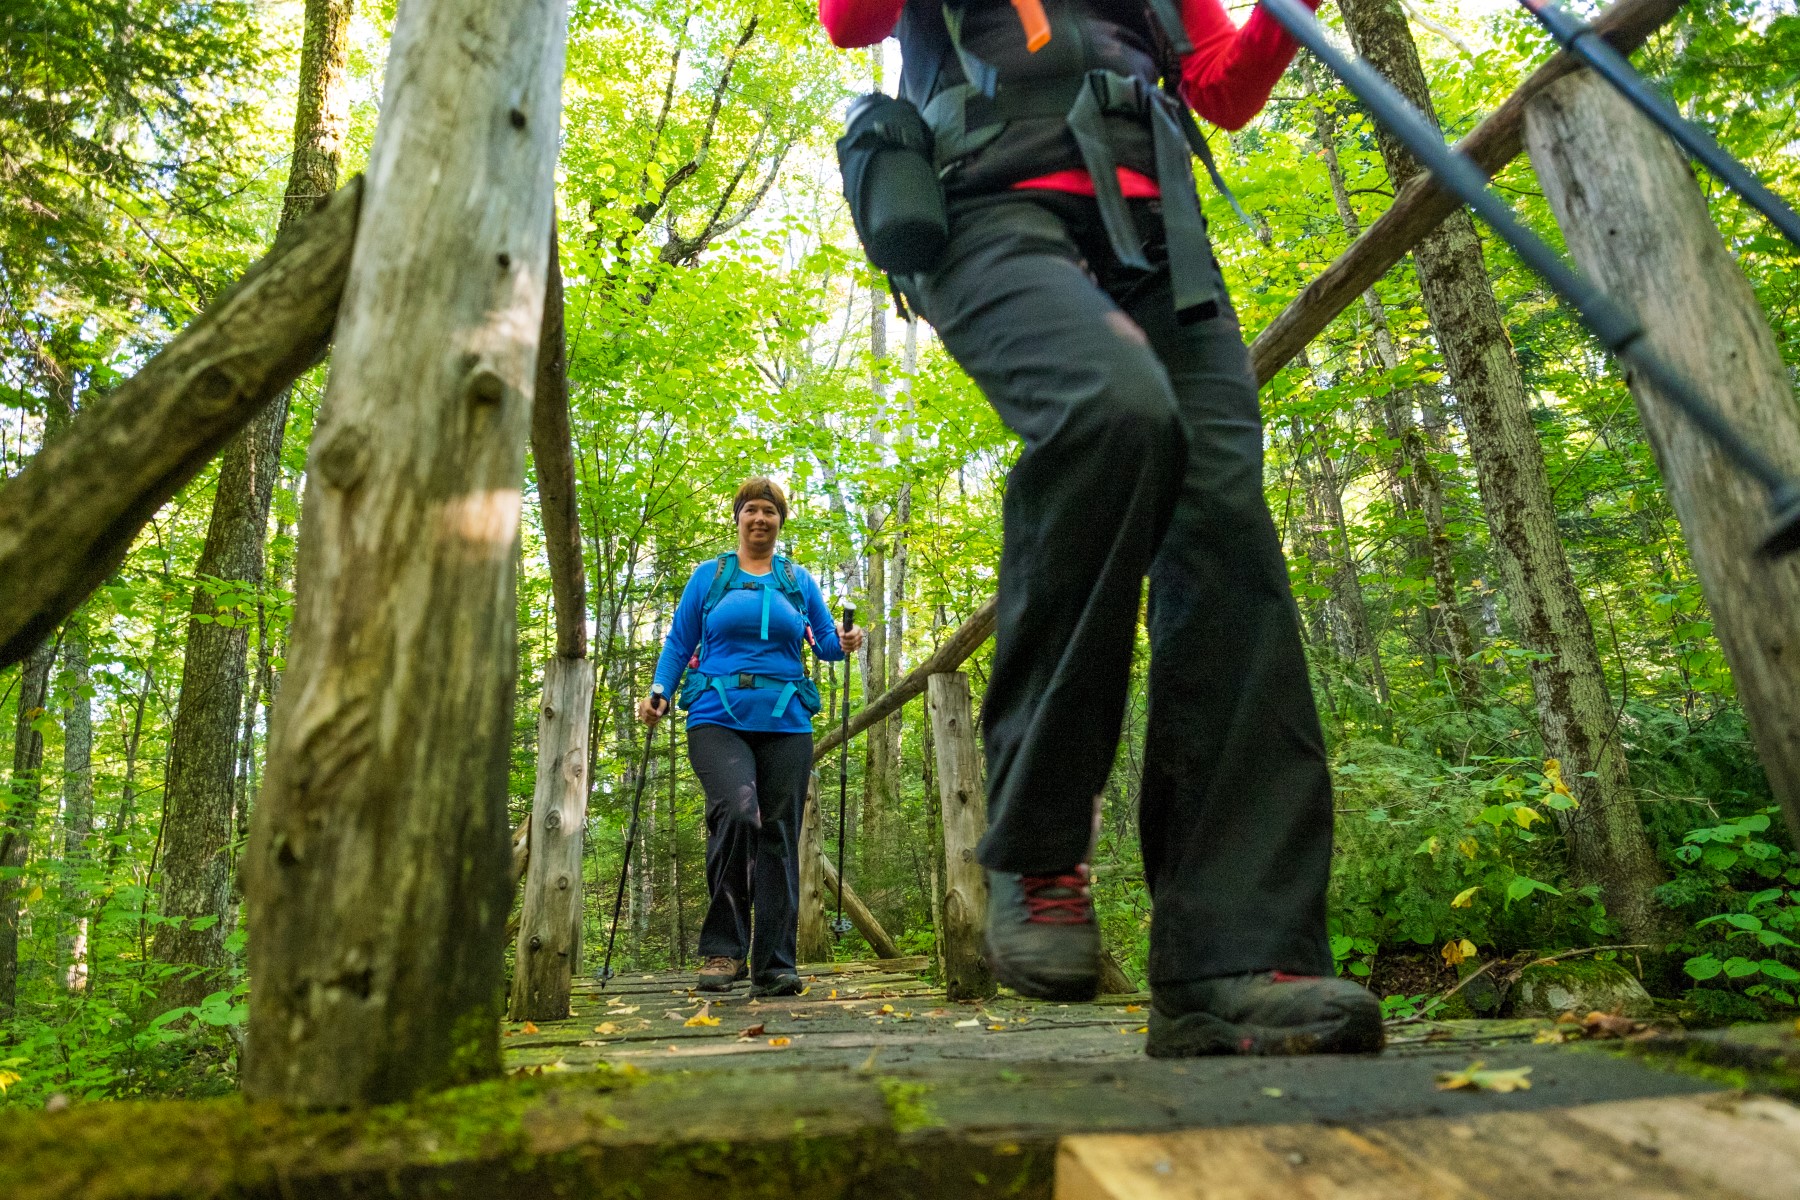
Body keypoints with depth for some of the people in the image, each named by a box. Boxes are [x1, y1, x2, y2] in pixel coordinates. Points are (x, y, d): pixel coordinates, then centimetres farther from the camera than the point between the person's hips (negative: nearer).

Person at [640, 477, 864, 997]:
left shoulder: (799, 580, 16)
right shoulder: (708, 576, 12)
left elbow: (825, 641, 15)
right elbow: (679, 642, 12)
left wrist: (845, 643, -8)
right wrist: (657, 692, -4)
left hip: (786, 723, 2)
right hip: (719, 719, -2)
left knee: (779, 837, 0)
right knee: (737, 812, -25)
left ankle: (773, 965, 7)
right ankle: (724, 948, -11)